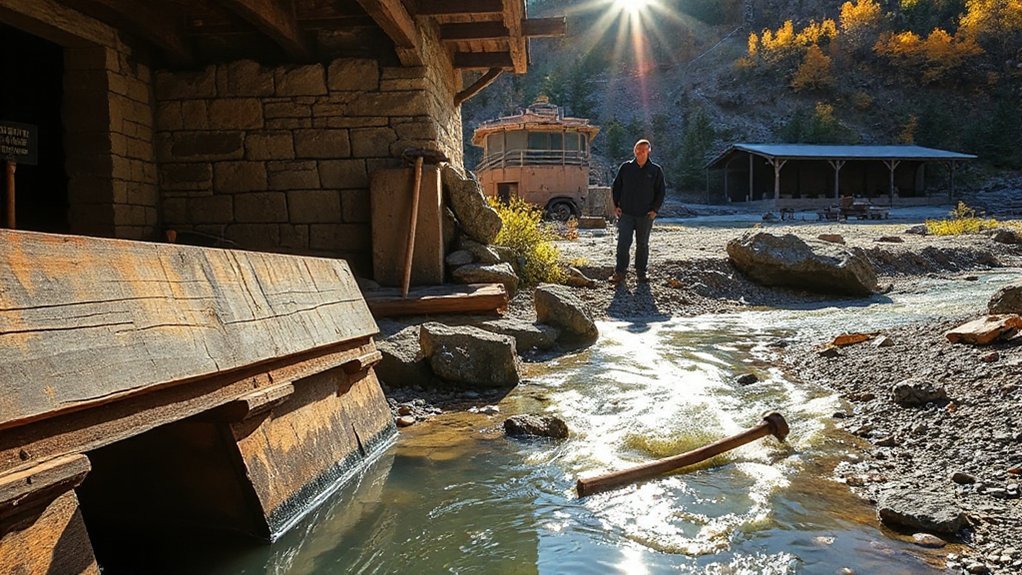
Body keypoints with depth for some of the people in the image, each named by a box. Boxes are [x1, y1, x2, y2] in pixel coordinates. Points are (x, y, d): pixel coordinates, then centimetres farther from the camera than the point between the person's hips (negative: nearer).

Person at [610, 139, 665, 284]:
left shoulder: (656, 170, 2)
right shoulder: (626, 167, 4)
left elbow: (660, 191, 5)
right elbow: (616, 186, 9)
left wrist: (655, 209, -4)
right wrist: (616, 205, 1)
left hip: (645, 215, 0)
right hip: (626, 213, 0)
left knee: (642, 244, 10)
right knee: (623, 243, -6)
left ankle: (642, 273, 21)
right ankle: (619, 272, 3)